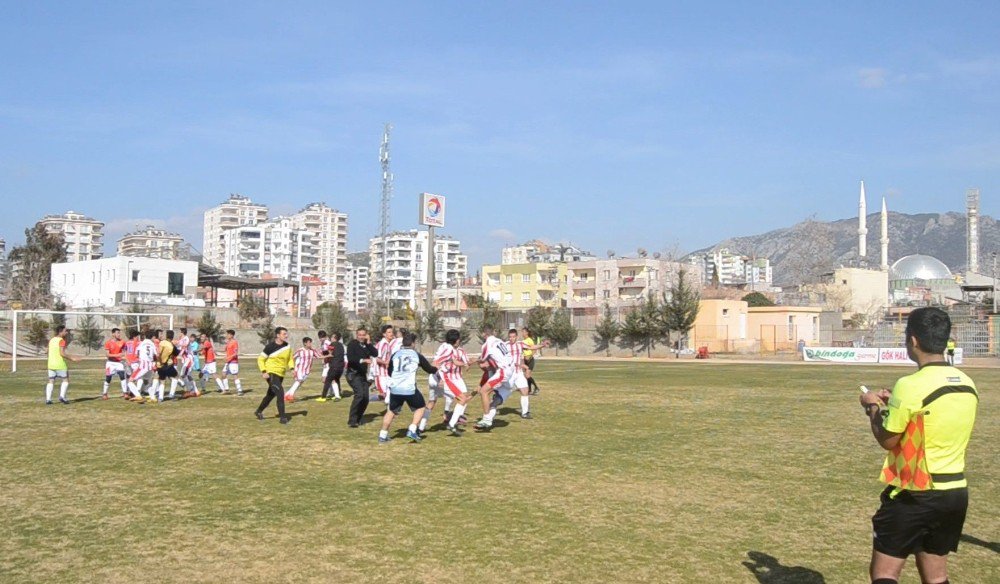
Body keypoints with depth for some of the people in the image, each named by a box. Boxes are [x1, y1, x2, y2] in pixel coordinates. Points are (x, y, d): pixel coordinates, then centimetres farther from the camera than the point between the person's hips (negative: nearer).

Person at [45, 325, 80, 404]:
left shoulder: (51, 340, 13)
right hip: (60, 365, -7)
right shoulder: (61, 340, -11)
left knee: (51, 381, 8)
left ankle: (48, 399, 1)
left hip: (51, 364, 7)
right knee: (65, 380, 7)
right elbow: (62, 353, -20)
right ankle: (62, 396, -5)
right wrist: (71, 358, -11)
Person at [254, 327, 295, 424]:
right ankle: (282, 417, -13)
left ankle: (259, 412, 39)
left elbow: (290, 359, 15)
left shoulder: (287, 346, 3)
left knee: (271, 394, 19)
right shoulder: (270, 346, -13)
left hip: (281, 374, 7)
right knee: (280, 393, -18)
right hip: (271, 373, -7)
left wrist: (291, 368, -4)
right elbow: (260, 359, -6)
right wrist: (263, 372, -17)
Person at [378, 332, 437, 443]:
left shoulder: (395, 355, 8)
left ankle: (383, 435, 17)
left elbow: (389, 372, 20)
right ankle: (412, 430, 4)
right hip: (410, 389, -3)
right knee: (420, 408, 18)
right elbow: (430, 369, 15)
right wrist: (437, 369, 37)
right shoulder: (417, 356, 2)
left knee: (391, 411, 19)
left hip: (395, 388, 3)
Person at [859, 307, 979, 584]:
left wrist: (873, 407, 5)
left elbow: (887, 440, -11)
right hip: (956, 492, 7)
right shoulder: (967, 384, 3)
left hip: (915, 495, -7)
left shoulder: (912, 385, -19)